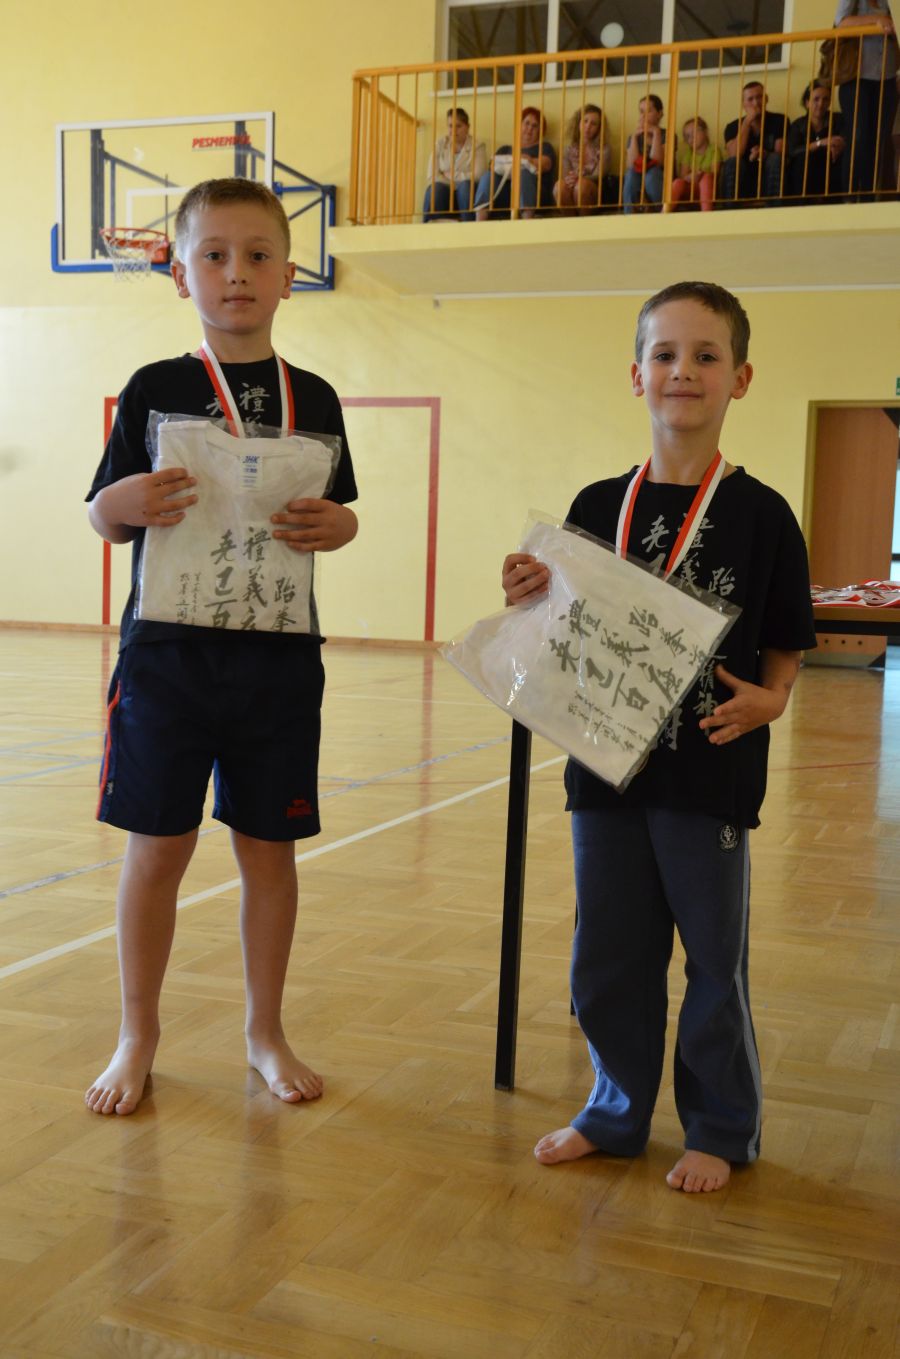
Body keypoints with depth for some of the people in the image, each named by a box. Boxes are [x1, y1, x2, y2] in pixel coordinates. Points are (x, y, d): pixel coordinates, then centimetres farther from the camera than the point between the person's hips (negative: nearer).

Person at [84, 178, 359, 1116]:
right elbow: (103, 515, 2)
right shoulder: (155, 389, 1)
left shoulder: (312, 398, 6)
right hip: (167, 650, -1)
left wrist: (332, 526, -10)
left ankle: (265, 1031, 28)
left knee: (268, 847, 9)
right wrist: (127, 502, -20)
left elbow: (341, 511, 13)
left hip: (279, 658, 2)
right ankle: (137, 1037, 24)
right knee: (157, 848, 5)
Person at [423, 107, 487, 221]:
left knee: (466, 185, -34)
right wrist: (451, 186, -16)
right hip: (445, 192, 1)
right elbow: (432, 174, -1)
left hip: (467, 194, -1)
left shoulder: (478, 146, 4)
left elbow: (478, 174, -11)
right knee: (436, 188, -32)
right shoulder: (439, 144, 10)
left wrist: (452, 177, -10)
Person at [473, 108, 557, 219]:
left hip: (537, 198, -2)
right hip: (505, 197, 2)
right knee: (489, 175, -26)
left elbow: (543, 164, 0)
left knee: (525, 174, -32)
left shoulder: (544, 147, 23)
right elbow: (494, 165, 9)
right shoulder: (505, 149, 30)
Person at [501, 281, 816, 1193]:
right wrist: (533, 601, -10)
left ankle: (720, 1130, 29)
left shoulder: (760, 514, -4)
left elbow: (783, 649, 1)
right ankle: (617, 1111, 34)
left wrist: (766, 701, -19)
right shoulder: (598, 507, 4)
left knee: (714, 958, 10)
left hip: (710, 771, -3)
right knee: (608, 956, 14)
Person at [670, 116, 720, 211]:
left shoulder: (713, 150, 4)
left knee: (706, 177, -34)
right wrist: (690, 177, -25)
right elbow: (683, 175, 1)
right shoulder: (687, 152, 15)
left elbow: (714, 173, -11)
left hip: (708, 189, -3)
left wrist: (700, 175, -33)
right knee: (678, 182, -29)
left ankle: (706, 213, -51)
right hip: (689, 190, 3)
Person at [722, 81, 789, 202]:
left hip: (769, 181, 0)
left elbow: (780, 155, -7)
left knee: (775, 159, -28)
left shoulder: (779, 121, 2)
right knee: (733, 162, -27)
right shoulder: (733, 127, 3)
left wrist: (764, 155, -28)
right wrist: (747, 121, -15)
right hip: (742, 184, 0)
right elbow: (734, 155, -15)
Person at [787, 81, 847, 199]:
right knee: (804, 156, -27)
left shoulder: (838, 120, 3)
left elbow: (847, 142, -14)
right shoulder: (798, 125, 2)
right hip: (803, 181, 0)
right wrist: (820, 143, -30)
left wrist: (836, 147, -38)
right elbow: (792, 151, -17)